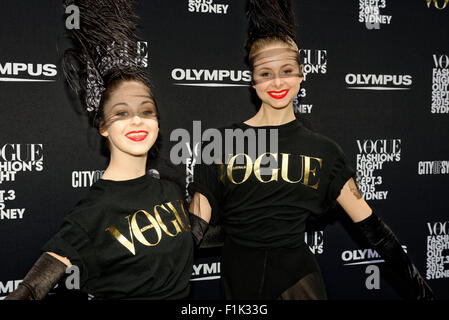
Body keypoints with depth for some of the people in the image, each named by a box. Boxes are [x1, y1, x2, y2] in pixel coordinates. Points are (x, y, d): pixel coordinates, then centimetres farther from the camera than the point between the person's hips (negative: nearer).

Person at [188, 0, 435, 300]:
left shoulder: (322, 150, 0)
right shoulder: (224, 142, -3)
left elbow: (368, 222, 2)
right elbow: (196, 224, -3)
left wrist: (413, 279, 1)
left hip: (297, 277, 0)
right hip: (238, 278, 0)